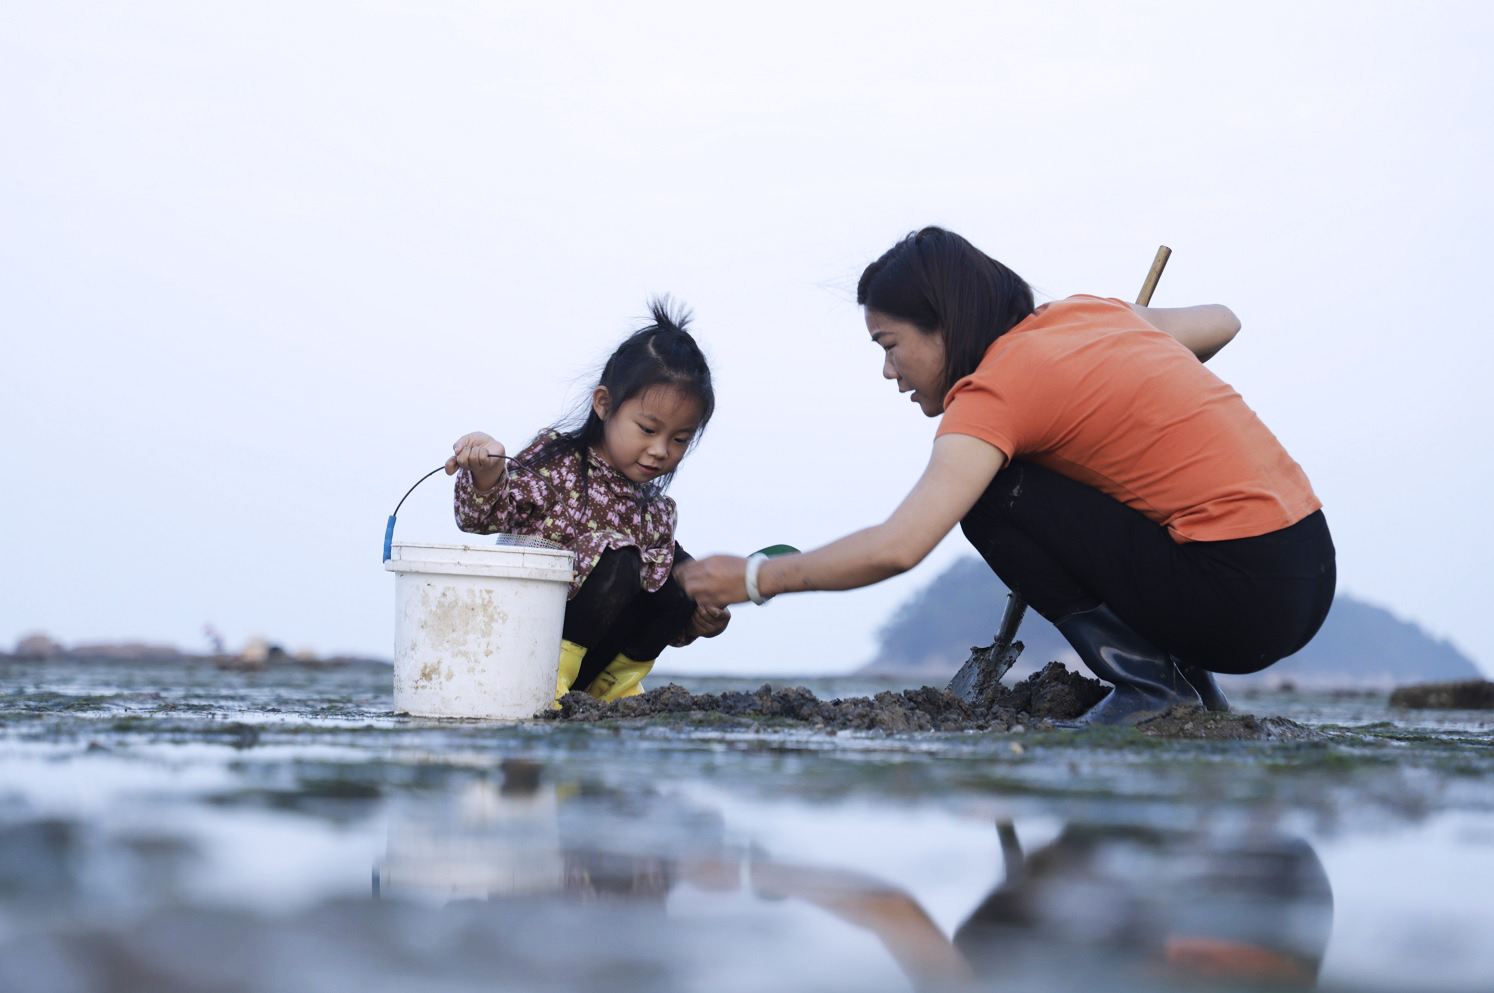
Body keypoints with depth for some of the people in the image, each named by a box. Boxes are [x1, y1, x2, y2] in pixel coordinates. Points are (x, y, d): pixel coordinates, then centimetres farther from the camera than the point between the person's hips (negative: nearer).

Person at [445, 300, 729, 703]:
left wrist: (695, 623, -1)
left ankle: (612, 685, 1)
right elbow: (486, 517, -17)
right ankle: (547, 673, -18)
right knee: (618, 561, -25)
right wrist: (486, 475, -38)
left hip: (598, 650, 6)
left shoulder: (656, 511, 10)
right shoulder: (557, 463, -8)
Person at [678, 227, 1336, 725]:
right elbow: (1220, 322, 28)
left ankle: (1147, 681, -5)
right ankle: (1183, 678, 15)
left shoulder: (997, 387, -11)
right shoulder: (1087, 313, 12)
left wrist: (754, 579, -10)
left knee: (990, 498, -5)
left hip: (1243, 598, -9)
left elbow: (896, 547, -21)